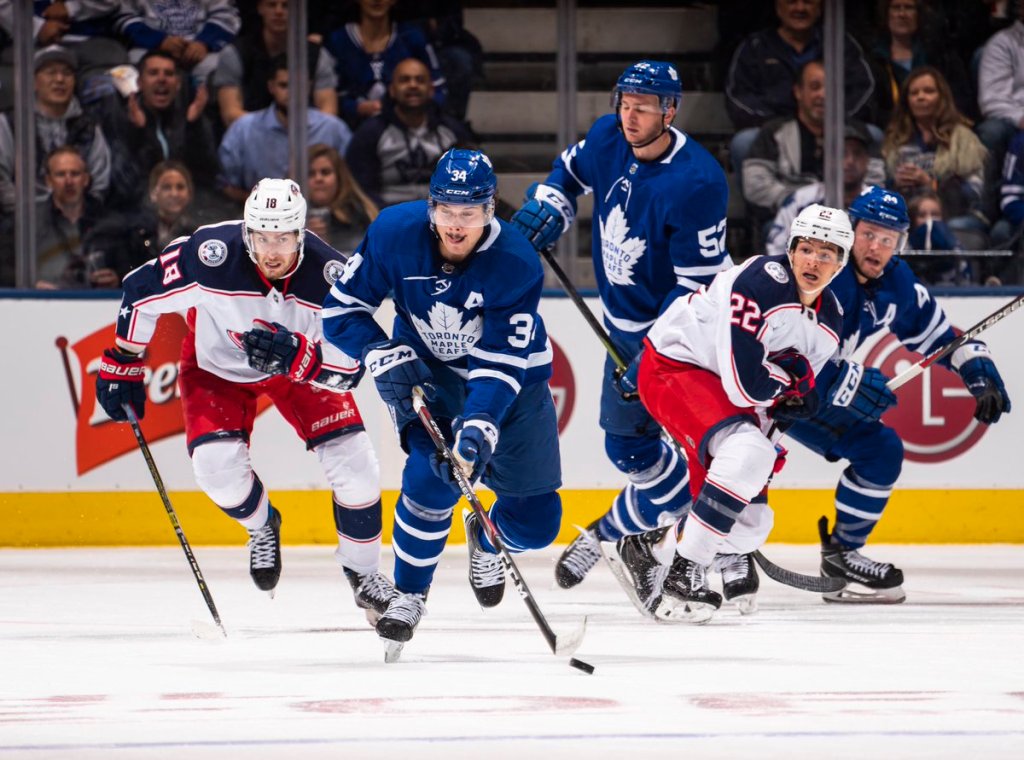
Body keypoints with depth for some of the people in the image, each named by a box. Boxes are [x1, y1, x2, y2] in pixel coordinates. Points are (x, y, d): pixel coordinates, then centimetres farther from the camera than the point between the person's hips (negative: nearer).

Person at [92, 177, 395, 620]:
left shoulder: (328, 276, -31)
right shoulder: (209, 257, -34)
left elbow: (348, 370, -29)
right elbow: (141, 291, -17)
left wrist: (295, 355, -48)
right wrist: (121, 364, -8)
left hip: (302, 365, 1)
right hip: (216, 365, -1)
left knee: (354, 463, -11)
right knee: (217, 466, -20)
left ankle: (362, 574, 12)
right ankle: (262, 526, 16)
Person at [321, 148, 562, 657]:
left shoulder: (517, 264, -29)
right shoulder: (394, 234, -23)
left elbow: (500, 363, -31)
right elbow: (342, 309, -12)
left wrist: (478, 427, -45)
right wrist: (387, 360, -27)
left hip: (513, 376, 0)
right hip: (427, 369, 0)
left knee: (535, 522, -2)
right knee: (432, 474, -26)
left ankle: (487, 539, 36)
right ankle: (408, 595, -5)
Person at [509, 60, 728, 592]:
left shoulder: (696, 182, -28)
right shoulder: (608, 140, -6)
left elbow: (698, 283, -25)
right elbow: (571, 170, 19)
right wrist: (545, 210, -1)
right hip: (627, 324, 7)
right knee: (627, 444, 13)